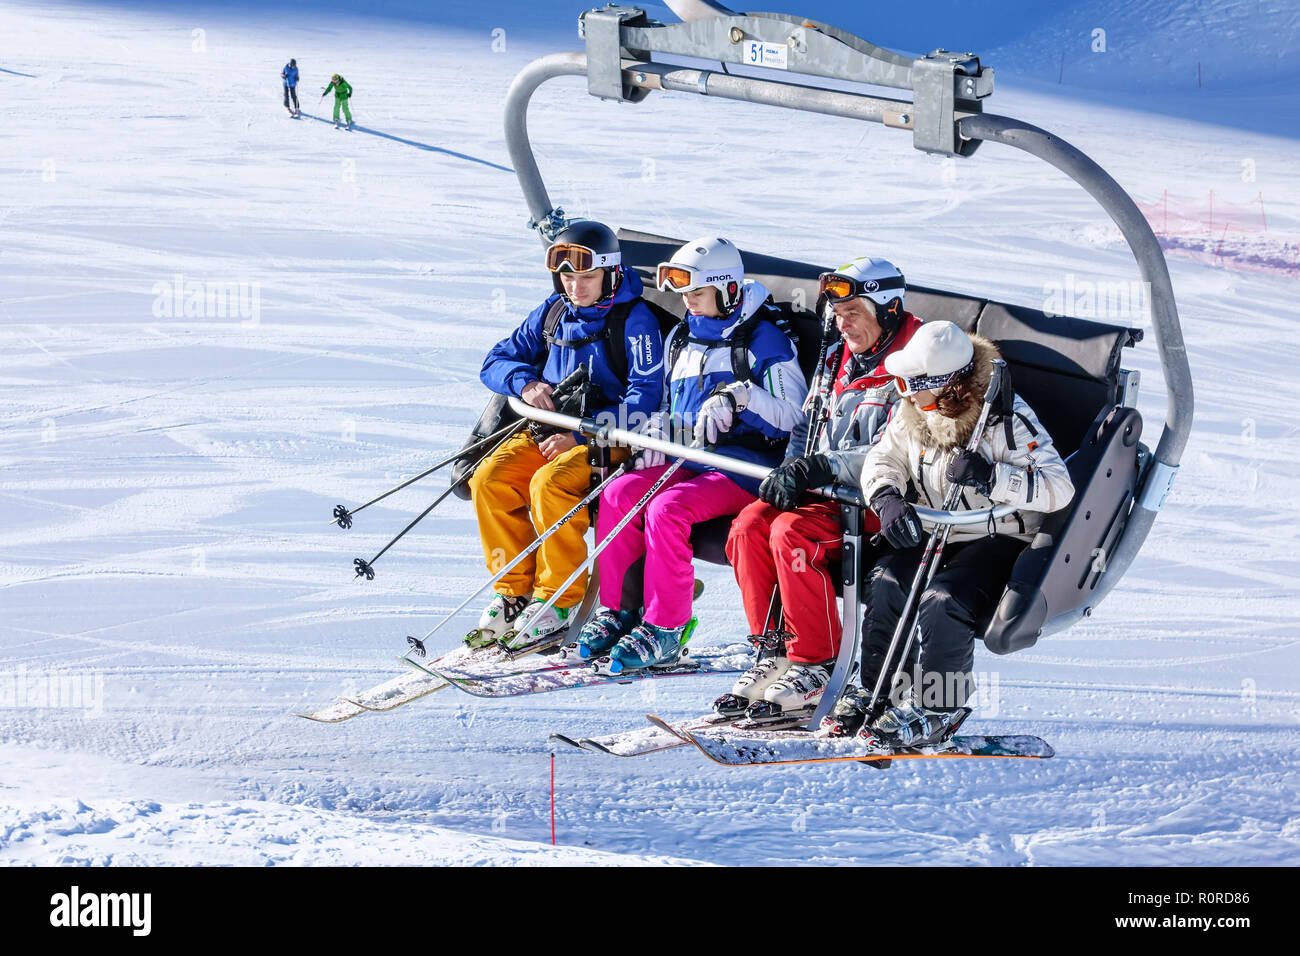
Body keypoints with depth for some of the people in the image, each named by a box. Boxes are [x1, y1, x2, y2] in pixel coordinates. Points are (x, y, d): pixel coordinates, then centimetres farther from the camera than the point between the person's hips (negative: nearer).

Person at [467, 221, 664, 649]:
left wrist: (582, 435, -21)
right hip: (548, 432, 6)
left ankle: (560, 599, -20)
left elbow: (645, 397, -15)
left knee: (549, 484, -33)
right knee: (489, 480, -19)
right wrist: (525, 383, -8)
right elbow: (497, 361, 16)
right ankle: (515, 591, -9)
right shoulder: (552, 313, 11)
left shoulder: (634, 320, -8)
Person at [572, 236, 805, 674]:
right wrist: (658, 431, 6)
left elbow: (794, 416, -10)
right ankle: (617, 612, -11)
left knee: (667, 509, -30)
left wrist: (741, 396, -24)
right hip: (687, 459, 7)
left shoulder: (763, 339, -4)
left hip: (746, 464, -7)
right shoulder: (682, 338, 19)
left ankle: (664, 628, -22)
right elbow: (670, 405, 28)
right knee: (618, 494, -19)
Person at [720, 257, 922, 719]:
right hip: (826, 493, 8)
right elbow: (808, 431, 21)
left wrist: (822, 468, -24)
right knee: (749, 525, -16)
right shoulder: (838, 364, 17)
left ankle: (815, 665, -22)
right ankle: (775, 650, -8)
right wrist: (789, 474, -1)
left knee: (792, 532, -29)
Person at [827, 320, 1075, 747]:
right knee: (886, 582, -21)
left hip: (999, 540, -6)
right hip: (935, 535, 6)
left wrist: (992, 477, -35)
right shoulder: (911, 414, 0)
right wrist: (888, 499, -11)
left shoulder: (1007, 418, -19)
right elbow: (882, 458, 12)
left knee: (943, 600, -30)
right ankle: (876, 692, -8)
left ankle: (934, 710, -17)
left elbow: (1059, 487, -23)